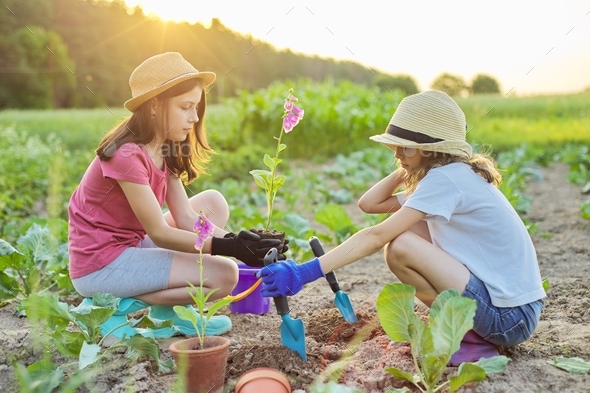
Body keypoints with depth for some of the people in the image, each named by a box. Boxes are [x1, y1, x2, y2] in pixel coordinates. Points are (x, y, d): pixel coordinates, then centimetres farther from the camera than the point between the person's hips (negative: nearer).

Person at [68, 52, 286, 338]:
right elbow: (159, 233, -22)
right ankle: (120, 305, -4)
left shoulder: (163, 150, 5)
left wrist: (237, 241, -17)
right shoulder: (127, 155, -24)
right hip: (100, 266, -9)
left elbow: (187, 218, -2)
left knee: (213, 202, 5)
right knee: (224, 275, -15)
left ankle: (169, 307, 1)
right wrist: (228, 246, -27)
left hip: (131, 245, 9)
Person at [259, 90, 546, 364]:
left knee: (400, 246, -20)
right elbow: (369, 203, 9)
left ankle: (470, 337, -3)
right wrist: (407, 169, 4)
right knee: (410, 230, 7)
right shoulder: (453, 175, 11)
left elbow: (377, 236, -26)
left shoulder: (446, 178, -18)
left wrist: (305, 273, -28)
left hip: (511, 317, -9)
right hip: (498, 296, 9)